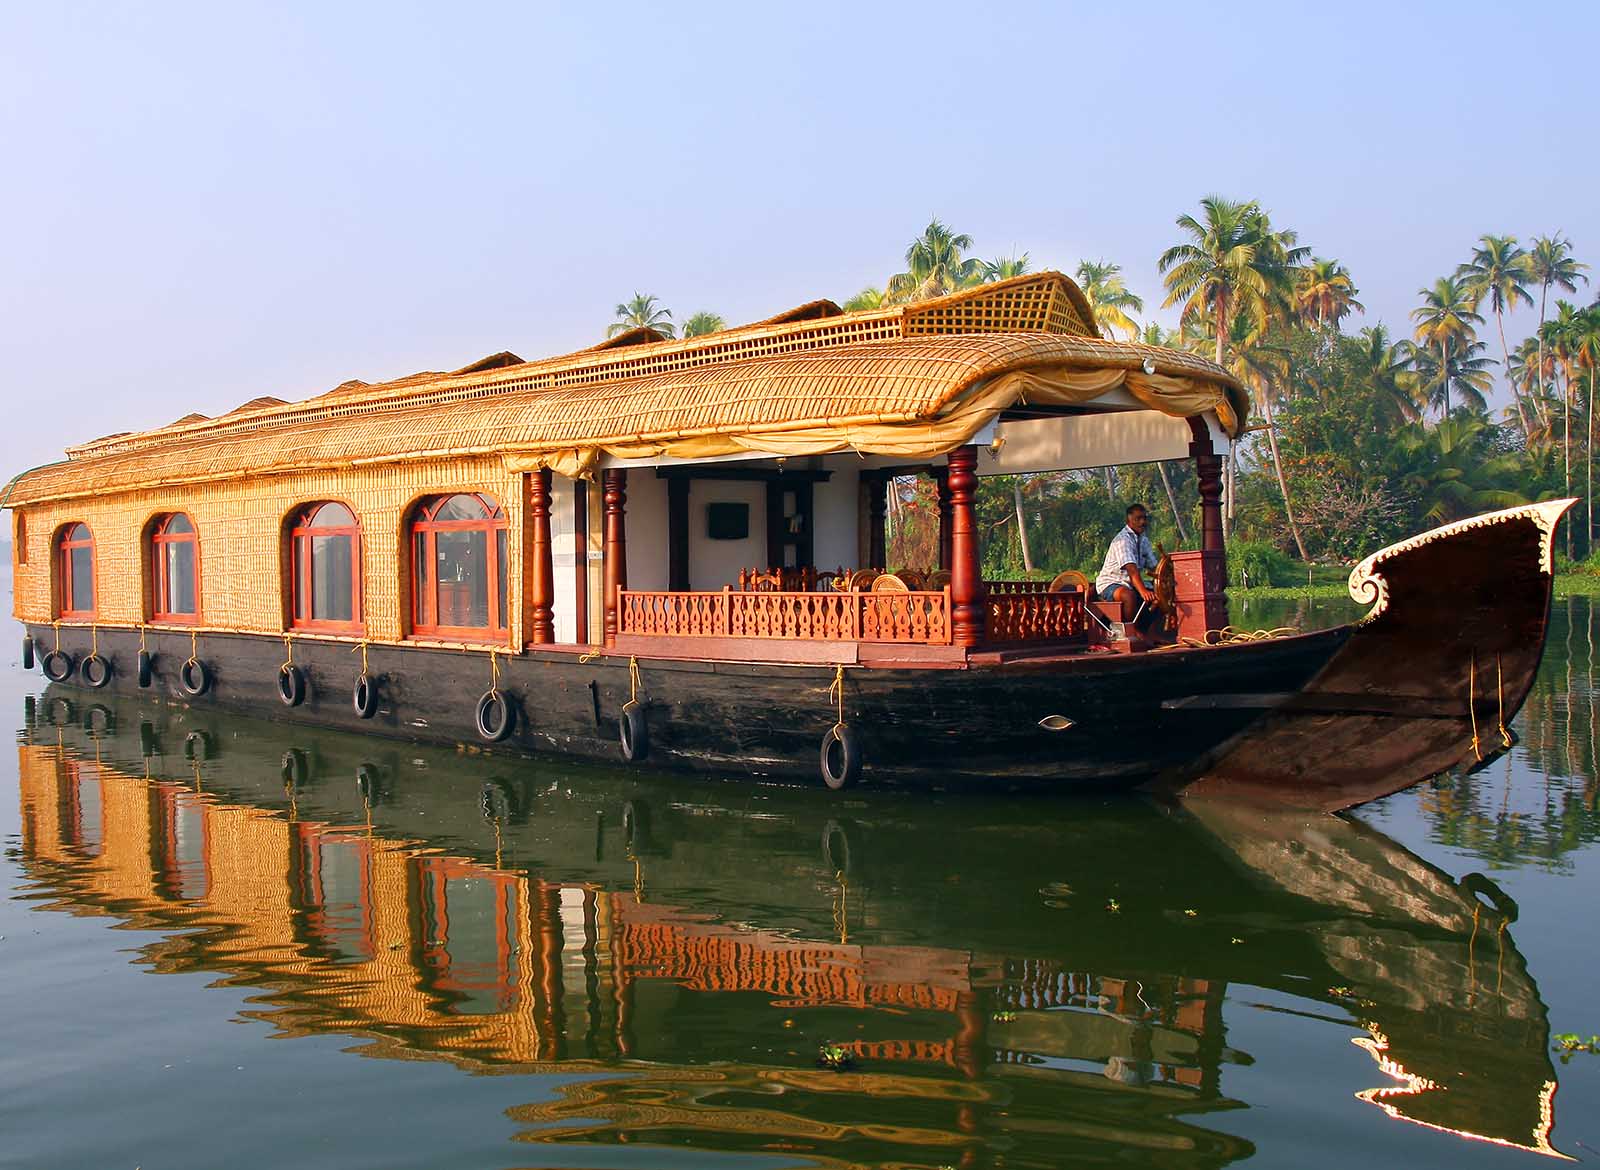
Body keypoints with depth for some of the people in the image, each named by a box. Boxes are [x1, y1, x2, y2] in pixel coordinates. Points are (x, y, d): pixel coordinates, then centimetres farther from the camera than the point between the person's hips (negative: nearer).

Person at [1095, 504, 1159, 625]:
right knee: (1129, 596, -39)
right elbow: (1131, 569, -32)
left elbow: (1153, 567, 9)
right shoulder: (1122, 540, -18)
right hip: (1110, 583, -9)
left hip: (1131, 584, 9)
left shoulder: (1144, 540, 11)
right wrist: (1142, 591, -45)